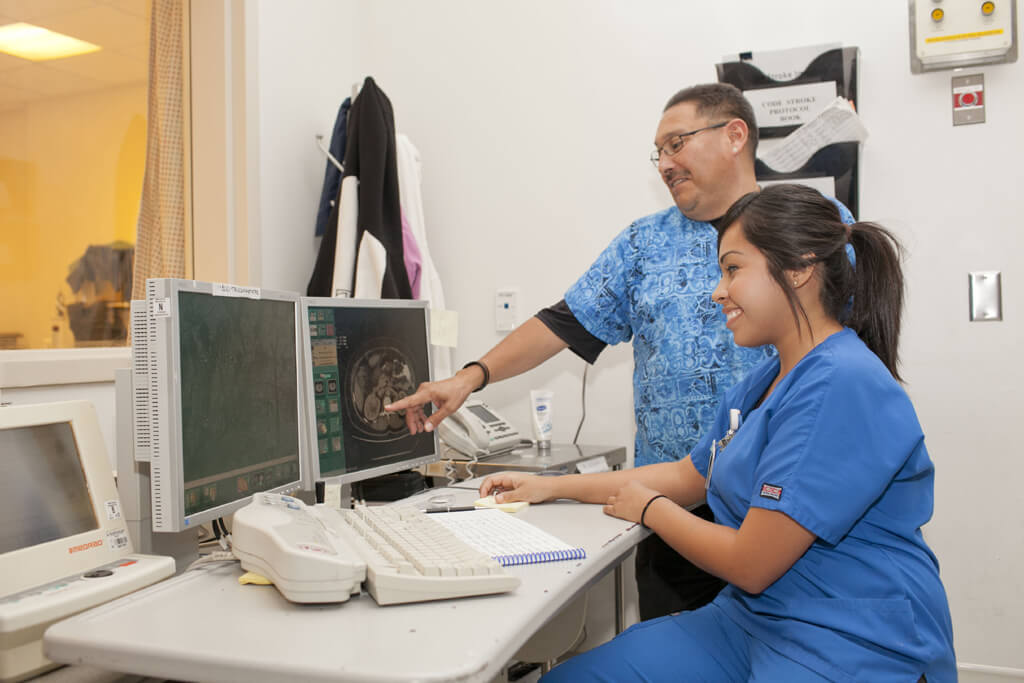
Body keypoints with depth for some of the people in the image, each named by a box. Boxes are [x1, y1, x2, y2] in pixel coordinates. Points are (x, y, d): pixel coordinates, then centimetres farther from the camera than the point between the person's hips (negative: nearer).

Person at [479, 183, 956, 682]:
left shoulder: (843, 388, -22)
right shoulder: (763, 381, 8)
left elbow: (748, 565, -20)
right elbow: (689, 476, 19)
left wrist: (648, 508, -2)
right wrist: (551, 487, 15)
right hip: (755, 618, 8)